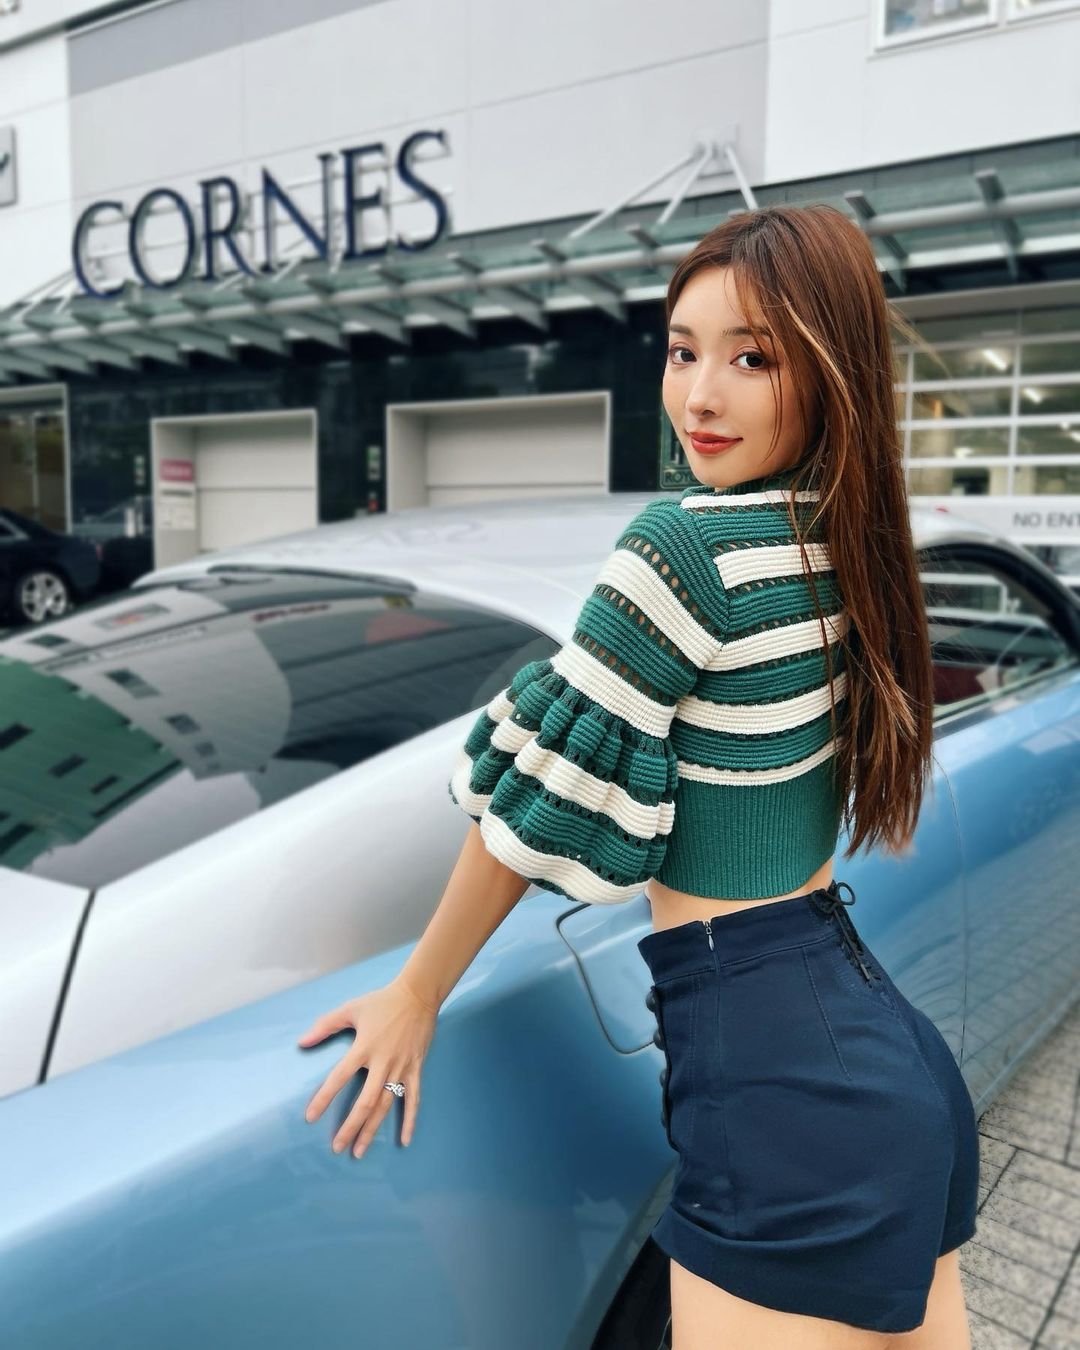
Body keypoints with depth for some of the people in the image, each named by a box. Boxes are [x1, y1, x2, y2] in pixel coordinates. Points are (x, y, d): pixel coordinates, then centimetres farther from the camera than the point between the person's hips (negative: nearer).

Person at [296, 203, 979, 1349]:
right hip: (888, 1037, 8)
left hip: (780, 1088, -8)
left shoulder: (685, 544, -20)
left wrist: (414, 998, -3)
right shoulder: (851, 548, 4)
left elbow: (544, 790, -14)